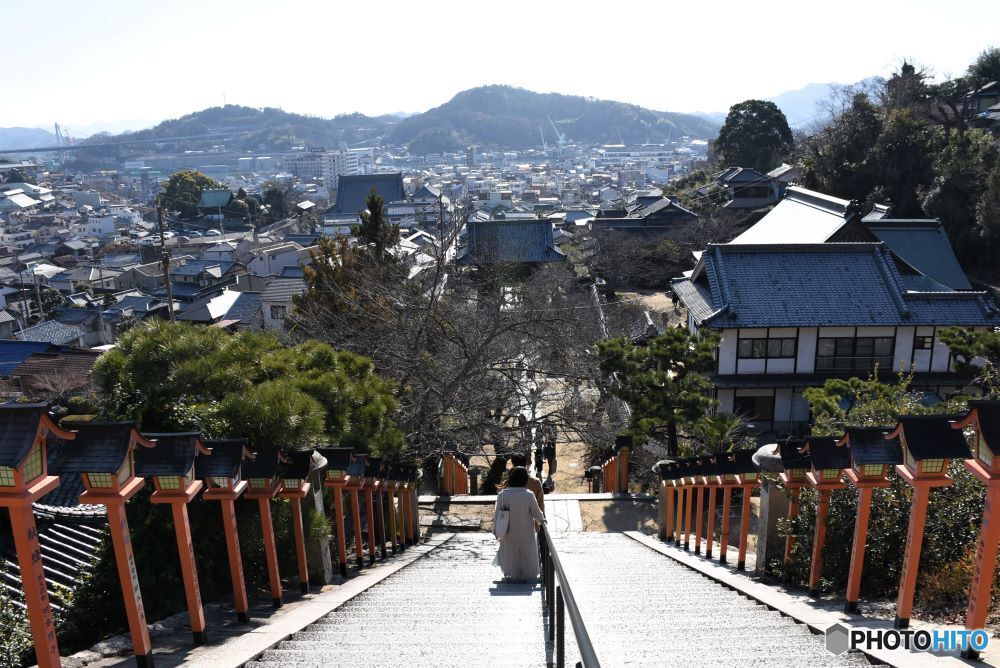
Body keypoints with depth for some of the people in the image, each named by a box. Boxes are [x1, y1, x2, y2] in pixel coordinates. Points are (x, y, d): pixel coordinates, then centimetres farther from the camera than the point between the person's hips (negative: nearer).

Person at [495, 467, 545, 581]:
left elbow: (497, 515, -10)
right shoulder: (529, 495, -19)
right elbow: (536, 512, -8)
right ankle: (527, 575, 30)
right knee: (527, 554, 19)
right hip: (526, 532, -1)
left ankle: (511, 575, 32)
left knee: (510, 553, 21)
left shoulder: (502, 495, -16)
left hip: (510, 533, 1)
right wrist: (541, 520, 14)